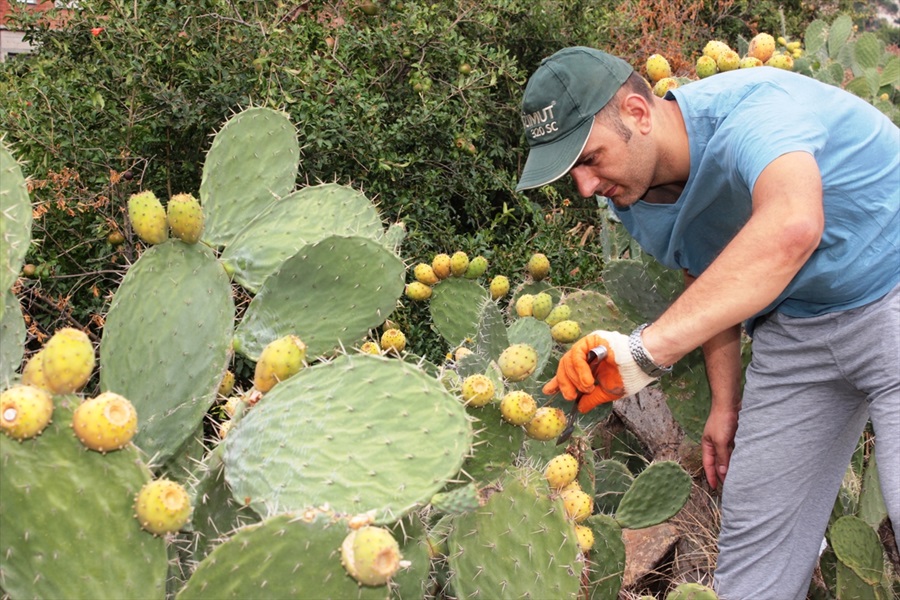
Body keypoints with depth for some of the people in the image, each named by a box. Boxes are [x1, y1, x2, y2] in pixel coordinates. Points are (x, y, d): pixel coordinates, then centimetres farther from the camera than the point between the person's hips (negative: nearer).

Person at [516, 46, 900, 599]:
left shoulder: (752, 110, -30)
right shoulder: (634, 203, -5)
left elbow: (791, 227, -51)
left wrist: (649, 348, -55)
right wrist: (727, 403, 11)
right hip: (796, 326, 7)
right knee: (755, 535, 6)